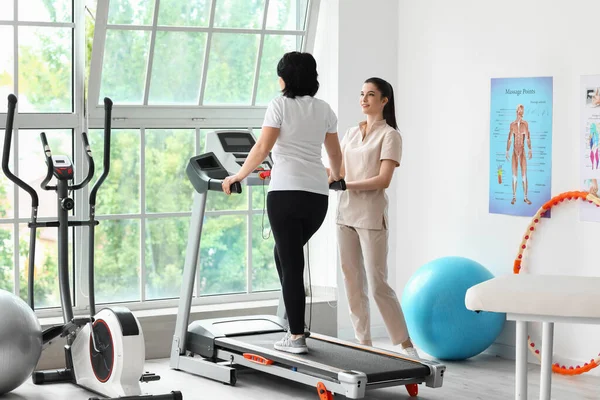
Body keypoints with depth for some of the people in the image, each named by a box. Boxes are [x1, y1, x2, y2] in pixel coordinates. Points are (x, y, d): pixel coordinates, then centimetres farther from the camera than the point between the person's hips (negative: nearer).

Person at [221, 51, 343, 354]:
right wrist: (336, 178, 42)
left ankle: (297, 336, -3)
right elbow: (335, 154, 22)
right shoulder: (324, 109, 15)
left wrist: (238, 176, 2)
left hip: (286, 191, -5)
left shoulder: (280, 104, 0)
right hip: (317, 194, 5)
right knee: (286, 253, 23)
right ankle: (295, 322, 18)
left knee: (291, 263, -2)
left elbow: (262, 148, -8)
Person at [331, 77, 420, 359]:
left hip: (371, 216, -6)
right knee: (352, 282, 7)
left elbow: (383, 179, -13)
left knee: (377, 283, -7)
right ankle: (363, 342, 15)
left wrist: (349, 185, -19)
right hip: (345, 213, 7)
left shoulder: (389, 135, -4)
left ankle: (406, 343, 3)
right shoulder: (352, 133, 16)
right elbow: (339, 170, 14)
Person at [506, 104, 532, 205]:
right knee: (514, 175, 3)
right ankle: (514, 197, 8)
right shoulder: (512, 124, 3)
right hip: (515, 151, 1)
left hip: (522, 151, -1)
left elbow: (528, 138, -8)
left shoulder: (525, 124, -1)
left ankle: (525, 197, 2)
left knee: (524, 175, -2)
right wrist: (507, 152, 0)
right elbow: (509, 139, 4)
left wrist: (530, 150, -19)